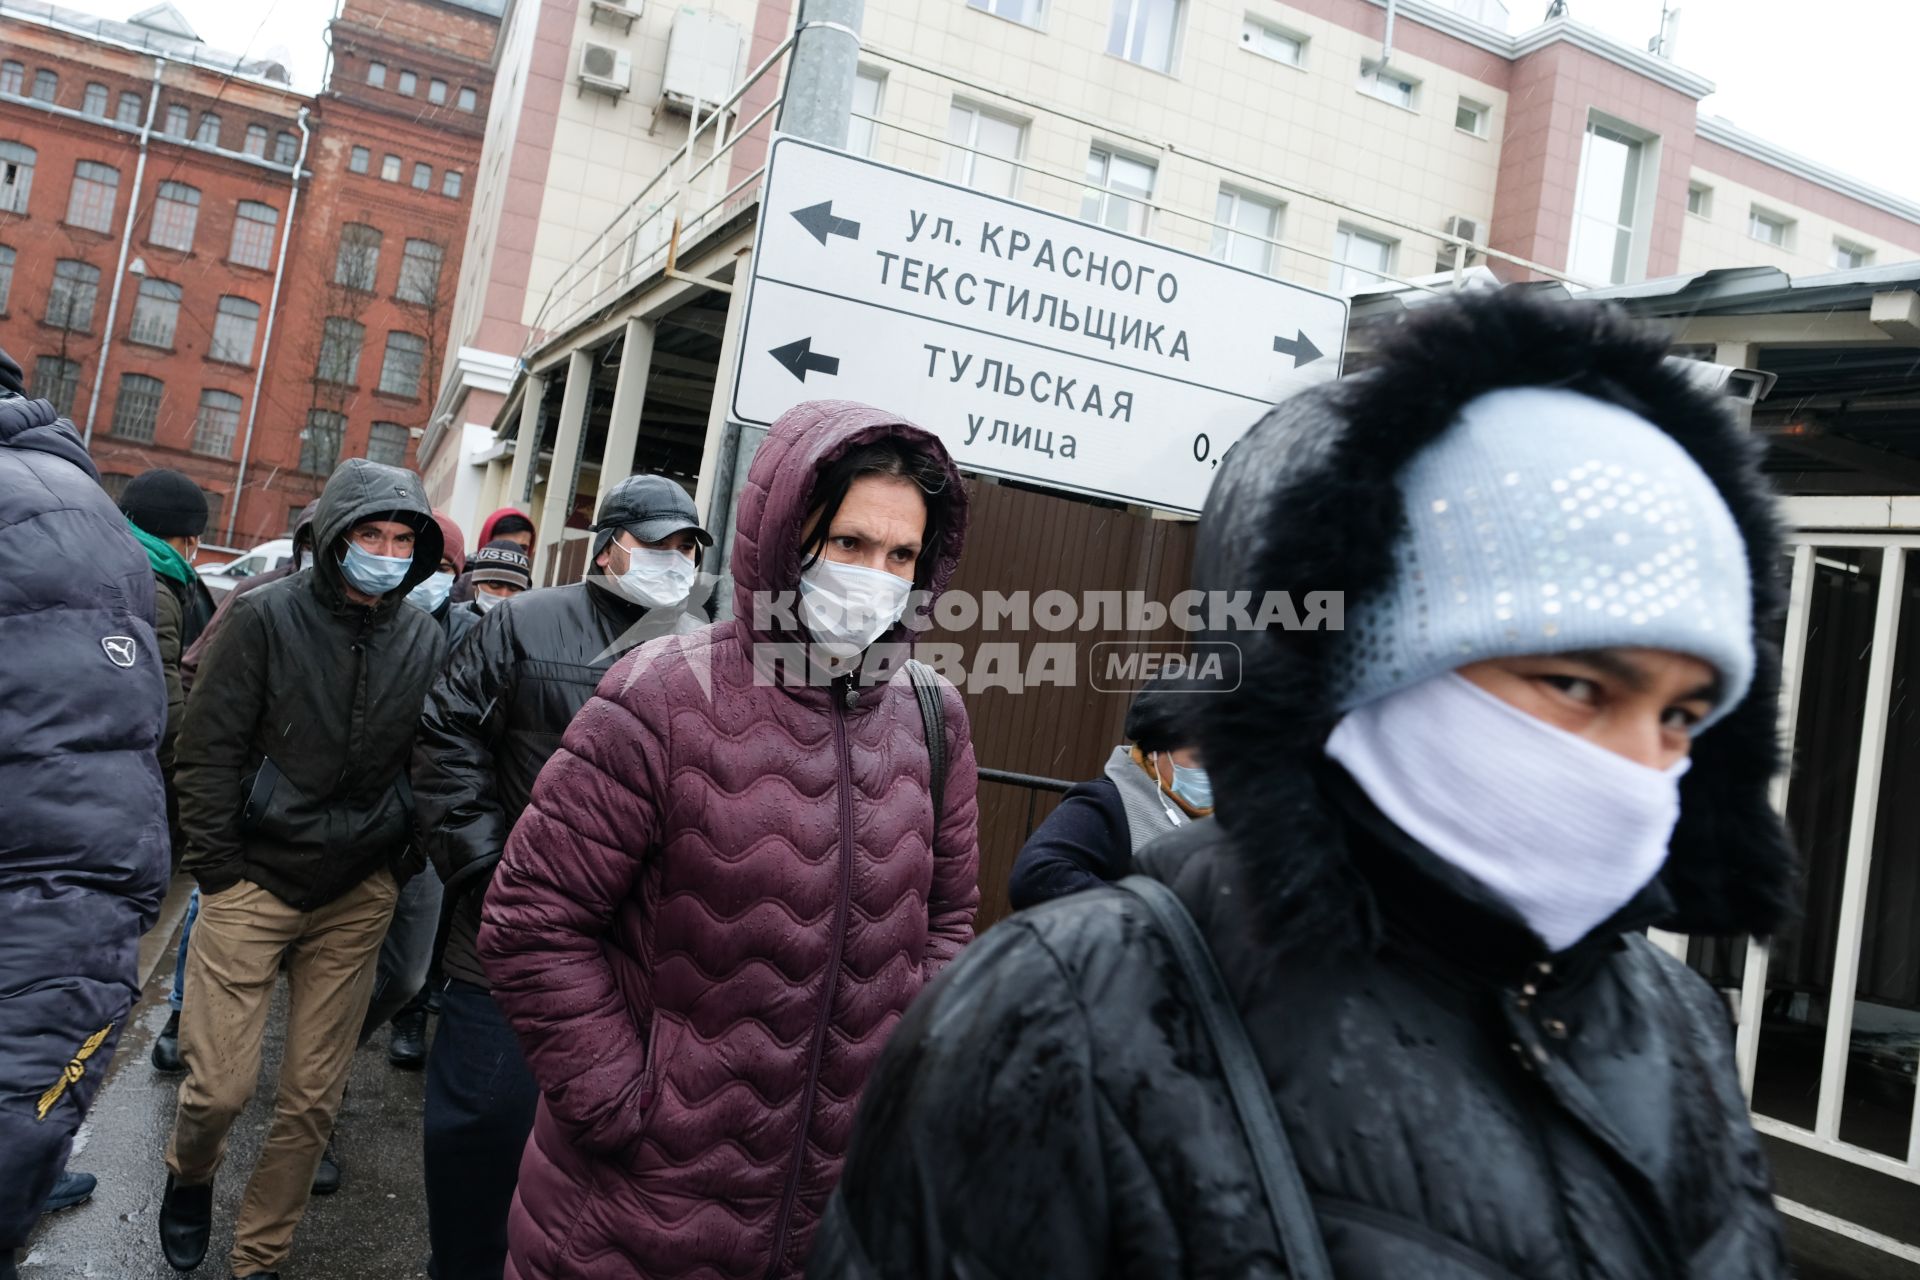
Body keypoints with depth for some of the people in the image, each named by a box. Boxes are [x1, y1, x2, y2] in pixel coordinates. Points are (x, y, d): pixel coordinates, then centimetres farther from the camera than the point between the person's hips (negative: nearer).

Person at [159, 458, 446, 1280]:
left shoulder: (425, 642, 2)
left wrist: (401, 866, 4)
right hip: (254, 883, -2)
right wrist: (220, 869, -7)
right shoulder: (268, 618, -7)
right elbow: (207, 750, -5)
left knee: (314, 1098, 7)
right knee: (221, 1086, 0)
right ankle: (189, 1176, 35)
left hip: (358, 899, 3)